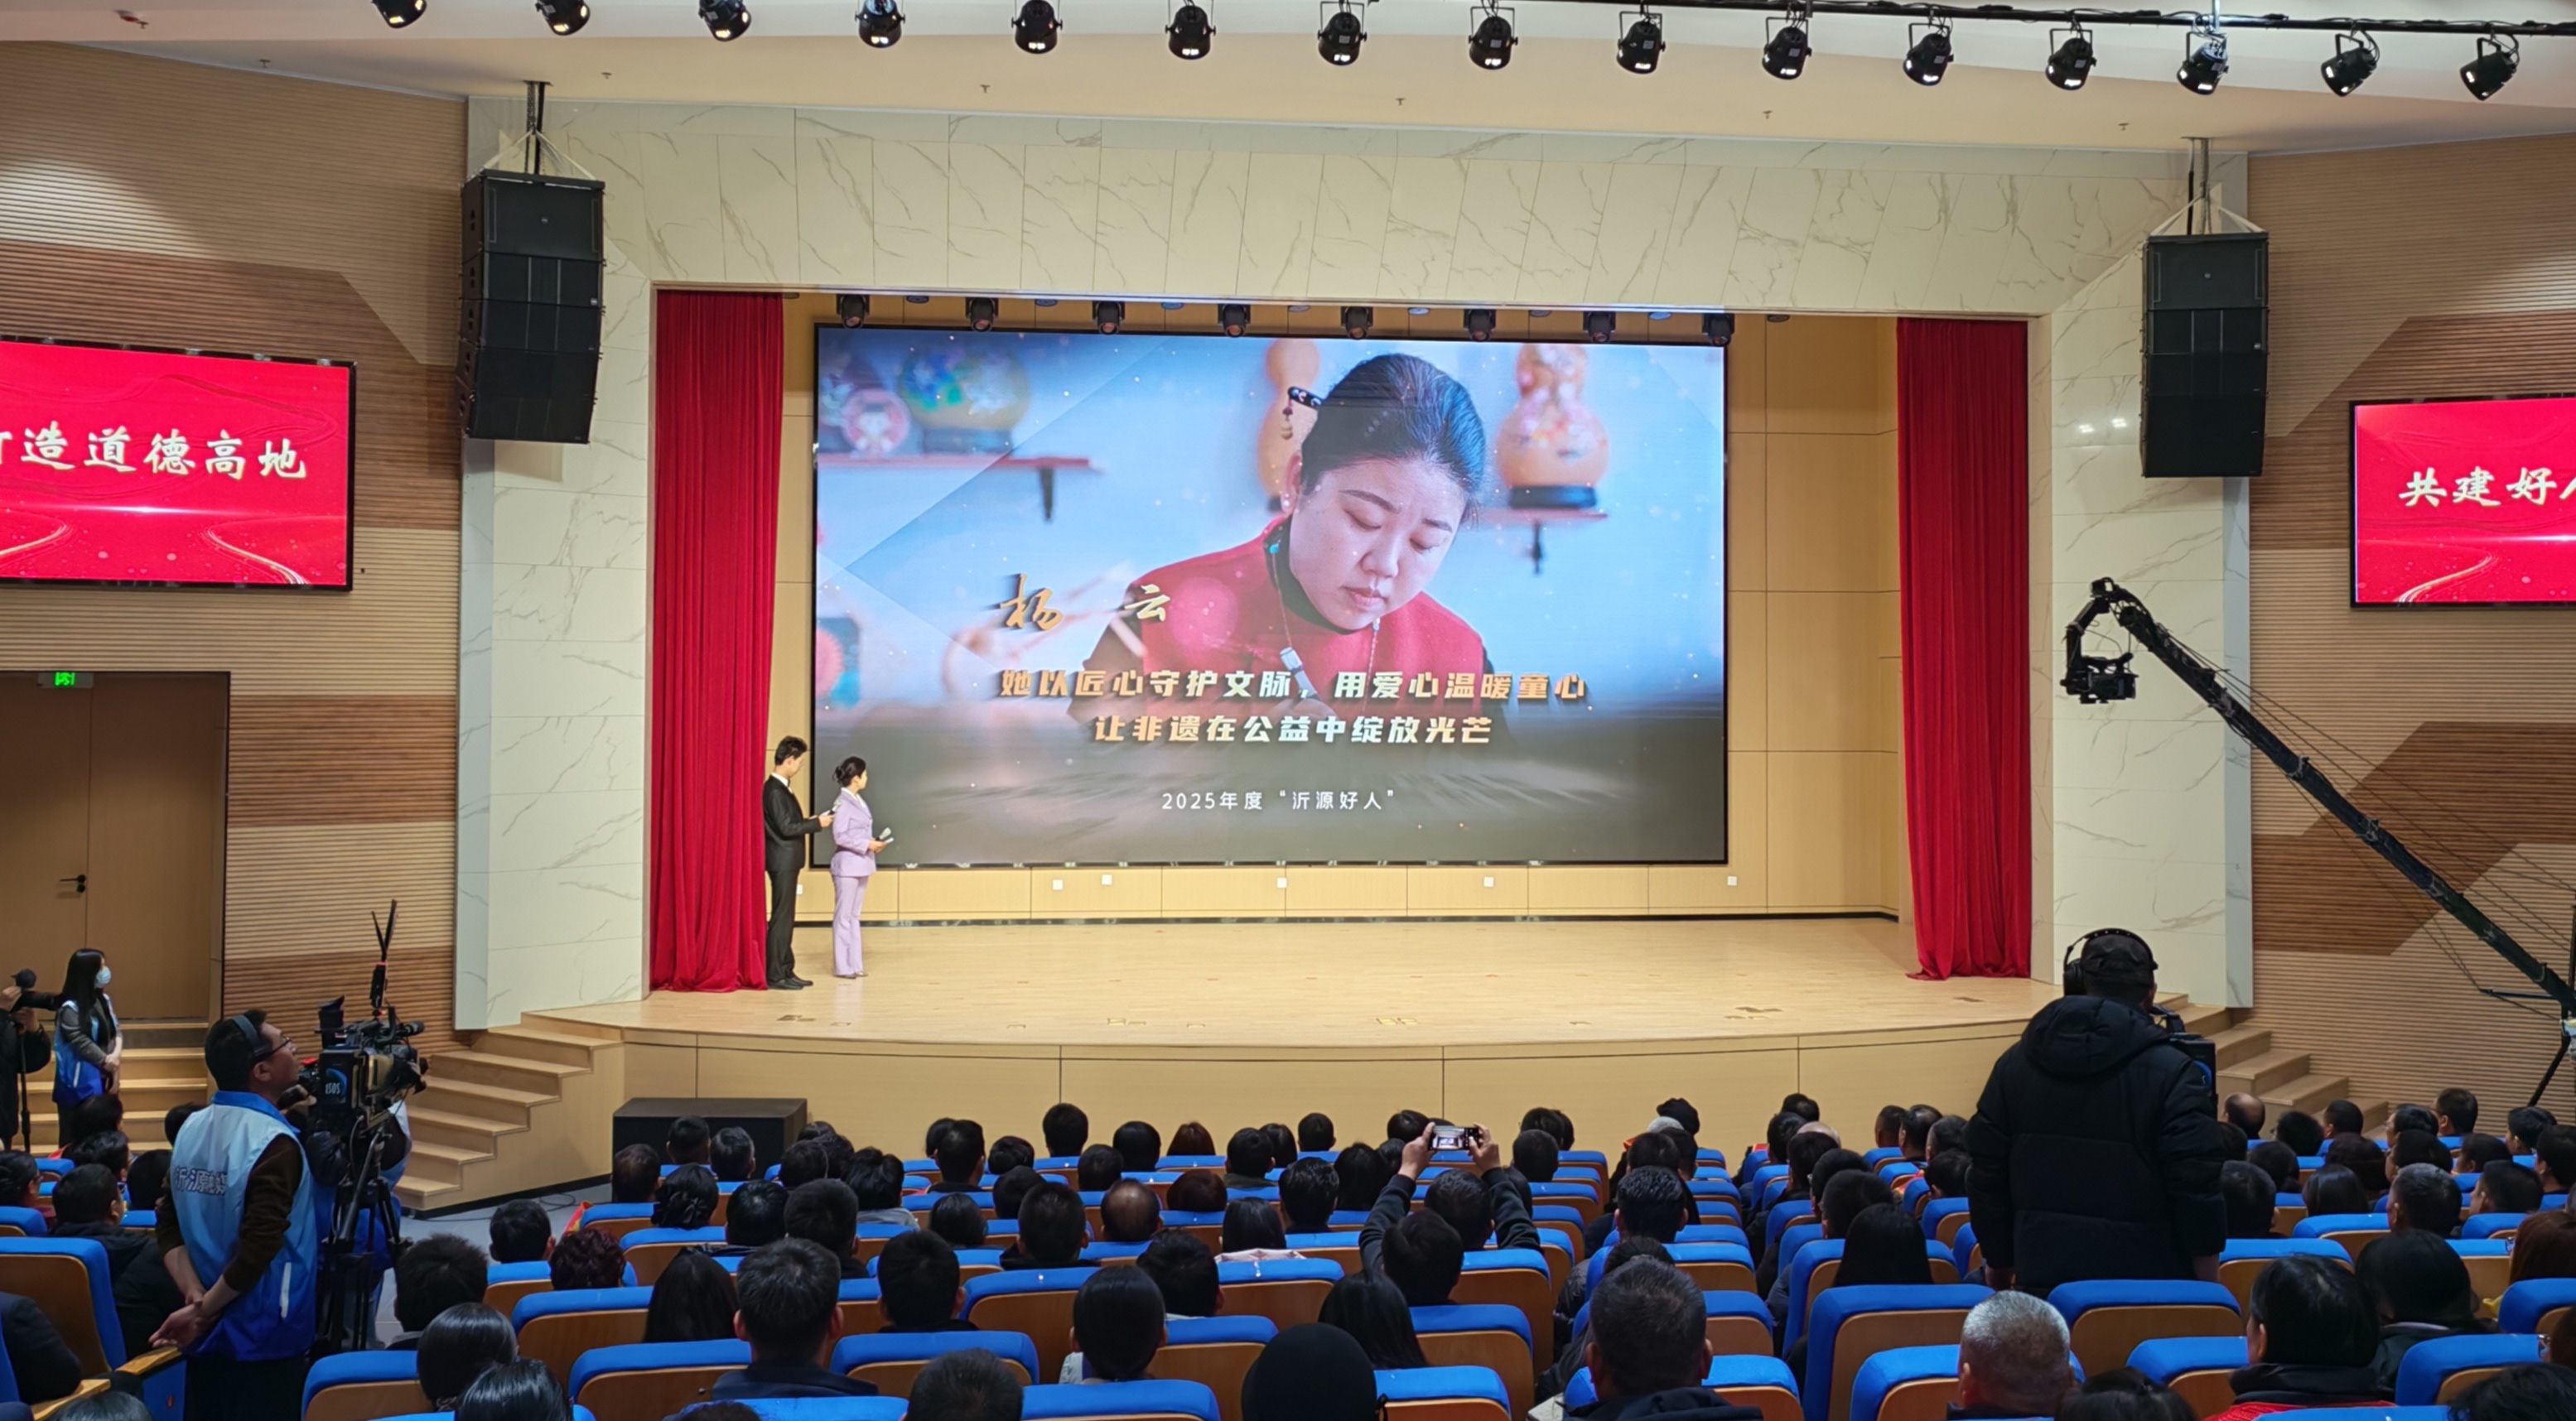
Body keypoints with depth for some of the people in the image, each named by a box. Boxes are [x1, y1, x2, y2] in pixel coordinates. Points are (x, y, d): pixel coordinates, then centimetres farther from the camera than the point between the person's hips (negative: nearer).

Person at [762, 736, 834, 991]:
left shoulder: (781, 787, 13)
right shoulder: (774, 790, -18)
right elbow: (786, 828, -21)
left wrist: (810, 821, 7)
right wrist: (817, 824, -13)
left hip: (787, 861, 10)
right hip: (782, 861, -10)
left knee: (786, 918, 13)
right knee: (781, 918, -6)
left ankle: (786, 971, 18)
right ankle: (776, 976, -3)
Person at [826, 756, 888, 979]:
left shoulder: (858, 801, 11)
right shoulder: (842, 803, -14)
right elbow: (840, 836, -19)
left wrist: (873, 844, 0)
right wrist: (866, 845, -17)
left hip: (860, 865, 9)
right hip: (847, 866, -9)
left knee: (854, 915, 13)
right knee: (843, 916, -1)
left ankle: (854, 963, 18)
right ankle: (842, 966, 5)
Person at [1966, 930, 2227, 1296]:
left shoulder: (2015, 1063, 5)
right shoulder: (2171, 1072, -9)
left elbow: (1986, 1180, 8)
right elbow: (2196, 1191, -12)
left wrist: (1999, 1266, 19)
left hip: (2043, 1282, 4)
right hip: (2147, 1282, -3)